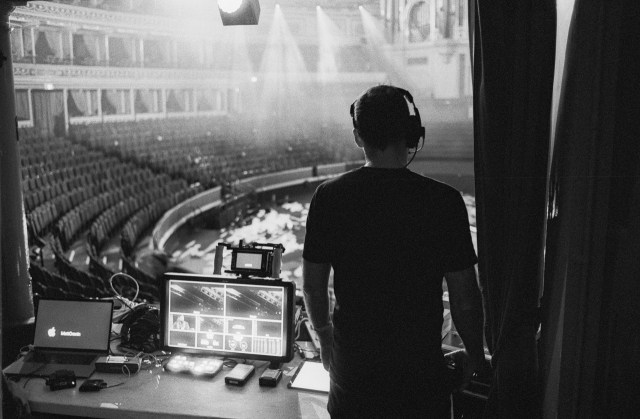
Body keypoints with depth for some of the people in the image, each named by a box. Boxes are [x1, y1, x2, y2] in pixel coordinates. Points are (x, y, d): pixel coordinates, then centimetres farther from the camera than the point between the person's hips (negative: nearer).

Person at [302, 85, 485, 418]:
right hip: (420, 365, -2)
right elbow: (464, 297, -10)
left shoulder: (329, 196, -9)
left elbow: (312, 284, 0)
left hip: (351, 360, 2)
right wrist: (475, 355, 7)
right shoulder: (443, 201, -16)